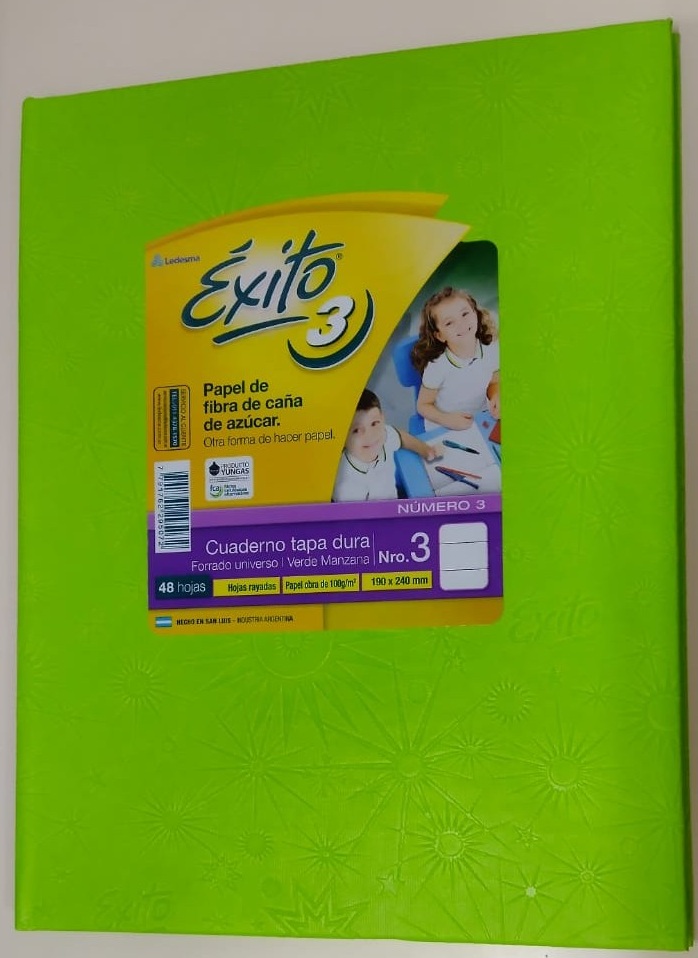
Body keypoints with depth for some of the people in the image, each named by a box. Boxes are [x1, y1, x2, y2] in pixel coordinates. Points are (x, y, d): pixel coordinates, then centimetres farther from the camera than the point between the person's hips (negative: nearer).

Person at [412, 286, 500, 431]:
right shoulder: (436, 368, -22)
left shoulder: (491, 349, -10)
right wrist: (446, 419, -24)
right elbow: (423, 405, -7)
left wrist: (496, 397, -12)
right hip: (442, 430, -3)